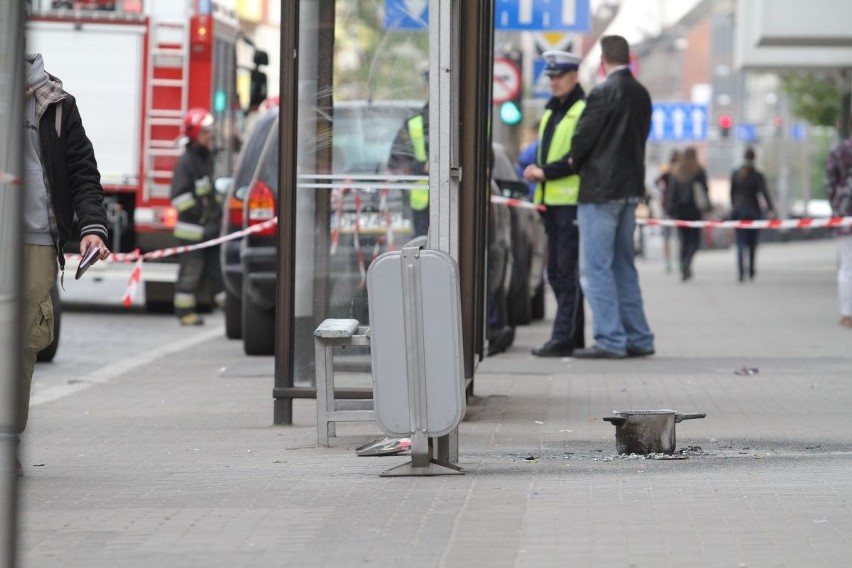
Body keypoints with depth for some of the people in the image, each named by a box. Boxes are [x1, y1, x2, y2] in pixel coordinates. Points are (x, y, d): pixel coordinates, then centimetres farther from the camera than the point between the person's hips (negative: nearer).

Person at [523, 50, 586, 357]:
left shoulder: (585, 109, -7)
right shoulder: (551, 109, 20)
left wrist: (546, 171, -16)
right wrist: (535, 169, 7)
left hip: (573, 200, -9)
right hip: (552, 200, 9)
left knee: (568, 271, -9)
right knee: (556, 271, 10)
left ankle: (563, 337, -10)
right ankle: (573, 336, 15)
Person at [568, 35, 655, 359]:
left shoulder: (603, 93, -15)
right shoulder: (641, 95, 9)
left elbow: (583, 138, -12)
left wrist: (574, 163, 8)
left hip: (600, 189, -8)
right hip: (630, 186, 8)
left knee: (596, 268, -4)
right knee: (623, 265, 15)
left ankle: (610, 341, -8)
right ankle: (637, 339, 16)